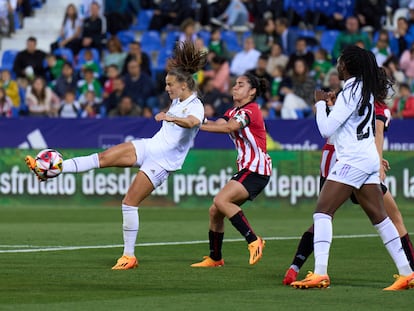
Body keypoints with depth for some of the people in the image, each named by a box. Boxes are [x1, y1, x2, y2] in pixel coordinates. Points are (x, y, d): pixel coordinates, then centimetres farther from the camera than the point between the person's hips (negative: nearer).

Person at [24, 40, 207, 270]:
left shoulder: (195, 107, -18)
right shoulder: (177, 100, 9)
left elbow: (193, 122, -43)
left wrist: (171, 118, -59)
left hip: (162, 162, -8)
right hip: (149, 146, 8)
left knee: (129, 202, -10)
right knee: (102, 158, -9)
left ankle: (129, 256, -2)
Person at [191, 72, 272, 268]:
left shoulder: (251, 110, -11)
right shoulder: (233, 112, 18)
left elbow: (229, 127, -29)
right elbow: (218, 124, -3)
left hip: (256, 170, -9)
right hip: (245, 169, 9)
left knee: (221, 200, -26)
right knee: (215, 211, 8)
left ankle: (254, 241, -24)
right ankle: (215, 258, 21)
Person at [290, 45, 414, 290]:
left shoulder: (350, 92, -14)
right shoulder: (366, 90, 12)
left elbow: (326, 129, -14)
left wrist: (320, 103, -1)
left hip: (353, 159, -9)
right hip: (369, 159, 9)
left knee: (323, 212, -10)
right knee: (379, 217, 10)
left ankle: (320, 273, -20)